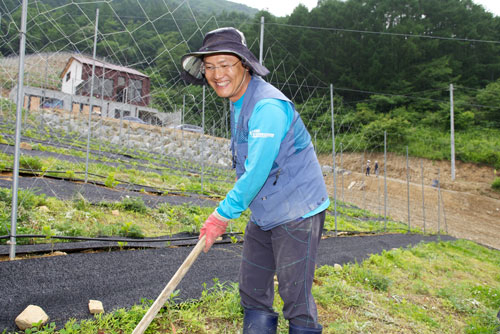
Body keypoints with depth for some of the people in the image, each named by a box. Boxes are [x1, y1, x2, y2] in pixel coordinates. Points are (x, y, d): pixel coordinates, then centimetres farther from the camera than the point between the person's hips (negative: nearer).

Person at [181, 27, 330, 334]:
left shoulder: (268, 106, -23)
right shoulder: (239, 103, 9)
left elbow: (256, 172, -25)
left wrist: (222, 215, -16)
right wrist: (228, 210, 20)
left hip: (297, 213, -9)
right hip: (264, 214, 9)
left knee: (296, 298, 0)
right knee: (253, 291, 17)